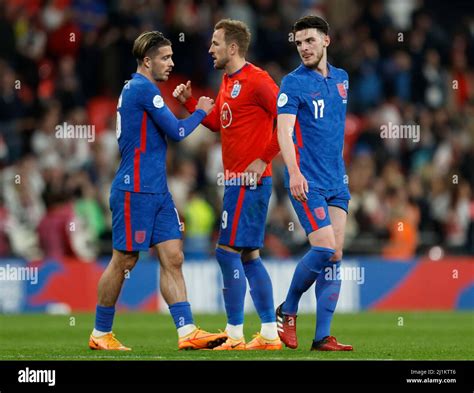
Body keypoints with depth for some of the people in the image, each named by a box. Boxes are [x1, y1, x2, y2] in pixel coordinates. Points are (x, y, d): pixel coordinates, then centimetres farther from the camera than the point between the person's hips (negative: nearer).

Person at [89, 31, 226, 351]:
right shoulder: (142, 88, -13)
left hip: (157, 191, 10)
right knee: (124, 262, -1)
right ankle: (100, 335, 11)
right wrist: (201, 112, 1)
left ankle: (187, 332, -5)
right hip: (135, 191, -10)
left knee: (173, 259, 0)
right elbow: (177, 132, -13)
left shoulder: (140, 89, 17)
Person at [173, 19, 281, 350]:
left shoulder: (257, 80, -13)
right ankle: (270, 334, 14)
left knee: (228, 251, -10)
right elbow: (218, 123, 25)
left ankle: (235, 335, -6)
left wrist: (263, 160, -16)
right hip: (236, 180, 10)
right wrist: (189, 103, 13)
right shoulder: (228, 81, 15)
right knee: (249, 256, 11)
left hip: (248, 180, -10)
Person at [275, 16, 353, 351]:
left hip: (337, 182, 6)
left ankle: (322, 337, 1)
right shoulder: (294, 83, -6)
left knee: (335, 257, 0)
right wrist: (293, 171, -31)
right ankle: (287, 311, 5)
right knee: (325, 249, -17)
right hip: (307, 182, -6)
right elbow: (284, 129, -17)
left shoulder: (341, 79, 14)